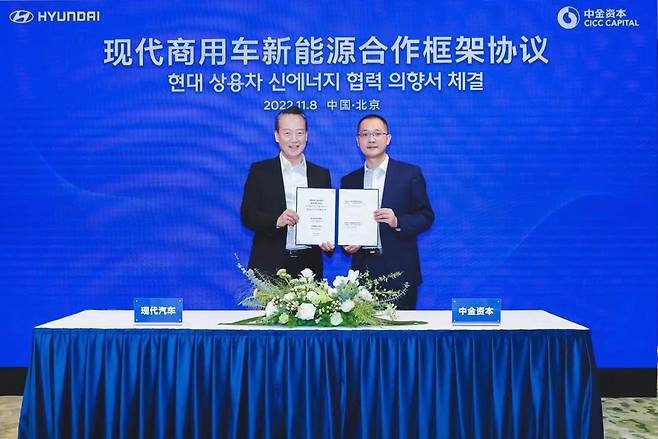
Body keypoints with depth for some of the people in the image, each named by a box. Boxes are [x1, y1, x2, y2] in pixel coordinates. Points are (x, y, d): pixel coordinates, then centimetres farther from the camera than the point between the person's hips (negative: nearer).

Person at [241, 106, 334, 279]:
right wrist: (276, 221, -19)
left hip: (309, 265, 2)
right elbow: (247, 215, -1)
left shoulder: (322, 174, 13)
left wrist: (328, 241, -7)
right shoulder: (259, 170, 6)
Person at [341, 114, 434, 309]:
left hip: (400, 271, -2)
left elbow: (426, 216, 0)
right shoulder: (349, 181, 13)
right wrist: (347, 244, -5)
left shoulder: (410, 174, 2)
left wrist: (398, 222, -17)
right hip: (363, 271, 3)